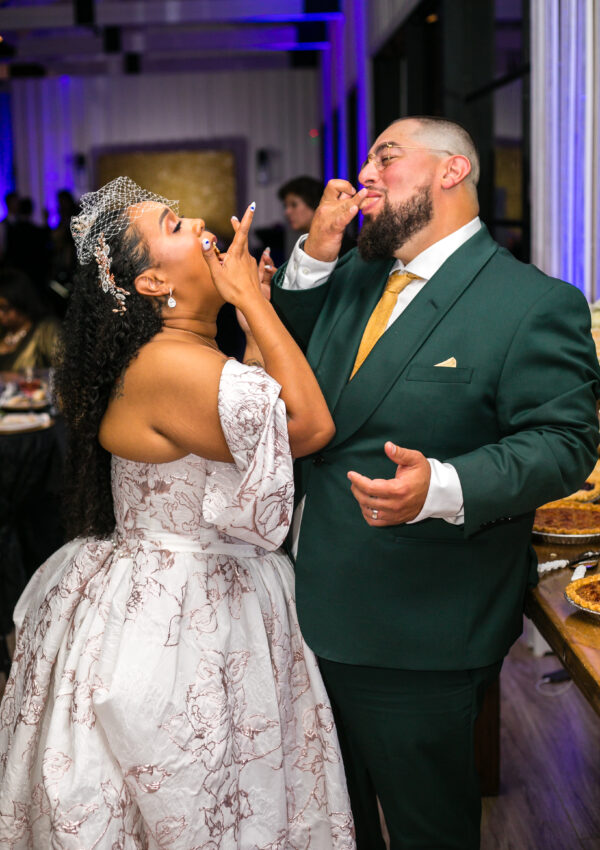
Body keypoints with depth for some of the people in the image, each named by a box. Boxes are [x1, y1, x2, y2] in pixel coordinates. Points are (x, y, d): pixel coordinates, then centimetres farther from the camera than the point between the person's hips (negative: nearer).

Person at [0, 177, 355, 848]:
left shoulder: (190, 355, 7)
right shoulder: (168, 367, -24)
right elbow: (308, 425, -22)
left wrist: (255, 313, 10)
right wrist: (251, 300, -15)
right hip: (176, 625, -10)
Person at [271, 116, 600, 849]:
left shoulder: (535, 303, -15)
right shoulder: (350, 281, 9)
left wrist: (443, 488, -36)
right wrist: (314, 253, 0)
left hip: (418, 640, -7)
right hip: (316, 610, 7)